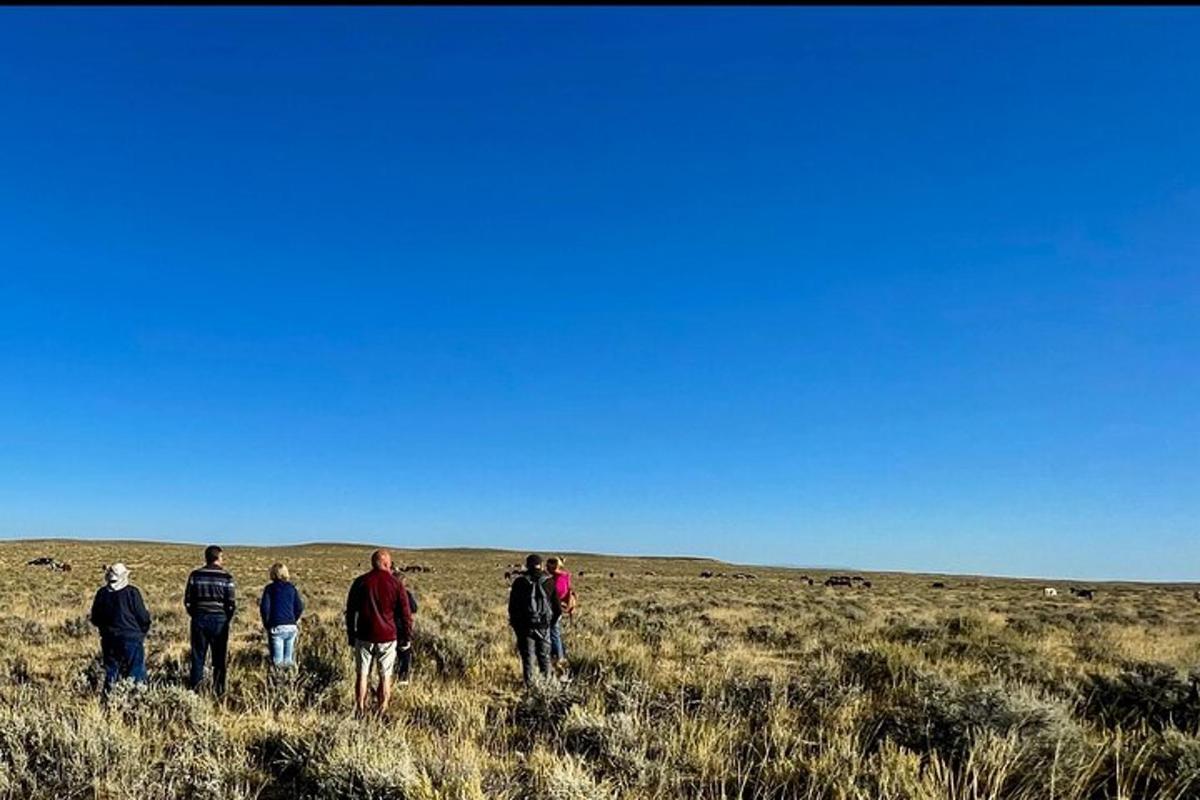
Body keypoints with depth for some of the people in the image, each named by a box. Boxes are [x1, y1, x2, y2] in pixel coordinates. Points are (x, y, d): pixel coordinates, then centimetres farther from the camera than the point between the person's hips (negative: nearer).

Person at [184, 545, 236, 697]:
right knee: (219, 658, 7)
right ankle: (219, 691, 9)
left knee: (198, 656, 9)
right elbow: (231, 604, -6)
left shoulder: (195, 575, 0)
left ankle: (194, 689, 8)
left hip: (199, 620, 2)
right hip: (219, 620, -2)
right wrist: (227, 620, 11)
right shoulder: (226, 578, -6)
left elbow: (187, 600, 3)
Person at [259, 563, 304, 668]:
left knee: (277, 660, 1)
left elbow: (264, 608, -7)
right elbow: (300, 607, 3)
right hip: (291, 627, 3)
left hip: (276, 627, -3)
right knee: (289, 660, 10)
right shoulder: (292, 588, 8)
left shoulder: (270, 588, 1)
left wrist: (266, 623, 7)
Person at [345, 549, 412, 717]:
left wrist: (351, 636, 16)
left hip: (364, 637, 1)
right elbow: (406, 614, 0)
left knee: (362, 675, 9)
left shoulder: (360, 582, 2)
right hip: (388, 637, -1)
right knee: (385, 676, 7)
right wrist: (407, 638, 8)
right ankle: (382, 712, 8)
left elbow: (350, 611, 7)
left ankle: (360, 711, 10)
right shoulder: (396, 584, -2)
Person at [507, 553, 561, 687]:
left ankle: (529, 685, 4)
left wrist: (515, 625, 11)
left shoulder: (519, 582, -3)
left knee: (527, 658, 5)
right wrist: (551, 623, 16)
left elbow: (512, 607, 0)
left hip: (525, 626, -1)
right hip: (544, 626, 1)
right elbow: (557, 608, 3)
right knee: (544, 657, 12)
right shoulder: (548, 582, 0)